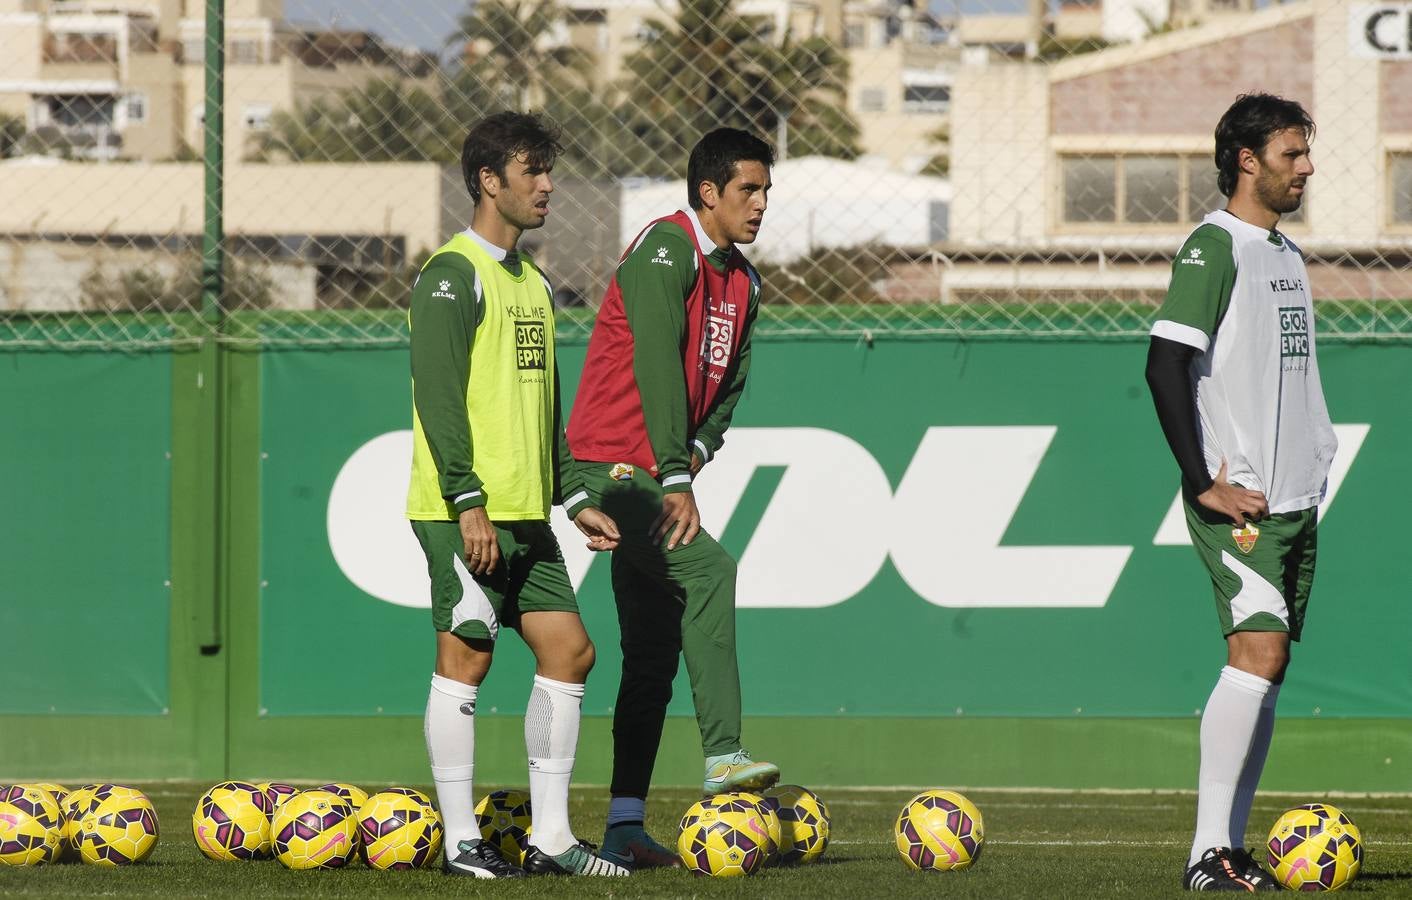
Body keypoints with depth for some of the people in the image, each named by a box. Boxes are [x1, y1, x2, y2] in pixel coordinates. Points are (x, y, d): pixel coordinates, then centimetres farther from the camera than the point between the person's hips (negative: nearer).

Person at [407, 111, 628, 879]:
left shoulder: (532, 282, 18)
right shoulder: (453, 275, -9)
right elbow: (438, 396, -16)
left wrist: (574, 497, 19)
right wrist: (468, 504, -21)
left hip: (524, 513, 9)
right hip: (465, 511, -9)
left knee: (568, 651, 5)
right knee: (465, 658, -5)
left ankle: (550, 837, 9)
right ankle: (461, 842, -1)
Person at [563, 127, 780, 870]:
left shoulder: (742, 281, 14)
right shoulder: (665, 251, -14)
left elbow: (729, 382, 19)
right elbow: (656, 364, -22)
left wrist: (697, 452, -2)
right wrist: (675, 481, -26)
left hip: (654, 477, 10)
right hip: (611, 467, -10)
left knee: (654, 655, 7)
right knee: (707, 569, -28)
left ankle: (624, 829, 9)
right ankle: (723, 755, -34)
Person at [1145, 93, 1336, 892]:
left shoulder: (1287, 253, 17)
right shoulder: (1214, 247, -10)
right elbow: (1165, 366, -17)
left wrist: (1315, 466, 16)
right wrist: (1204, 484, -18)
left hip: (1295, 498, 9)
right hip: (1239, 499, -9)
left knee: (1267, 665, 6)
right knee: (1259, 648, -18)